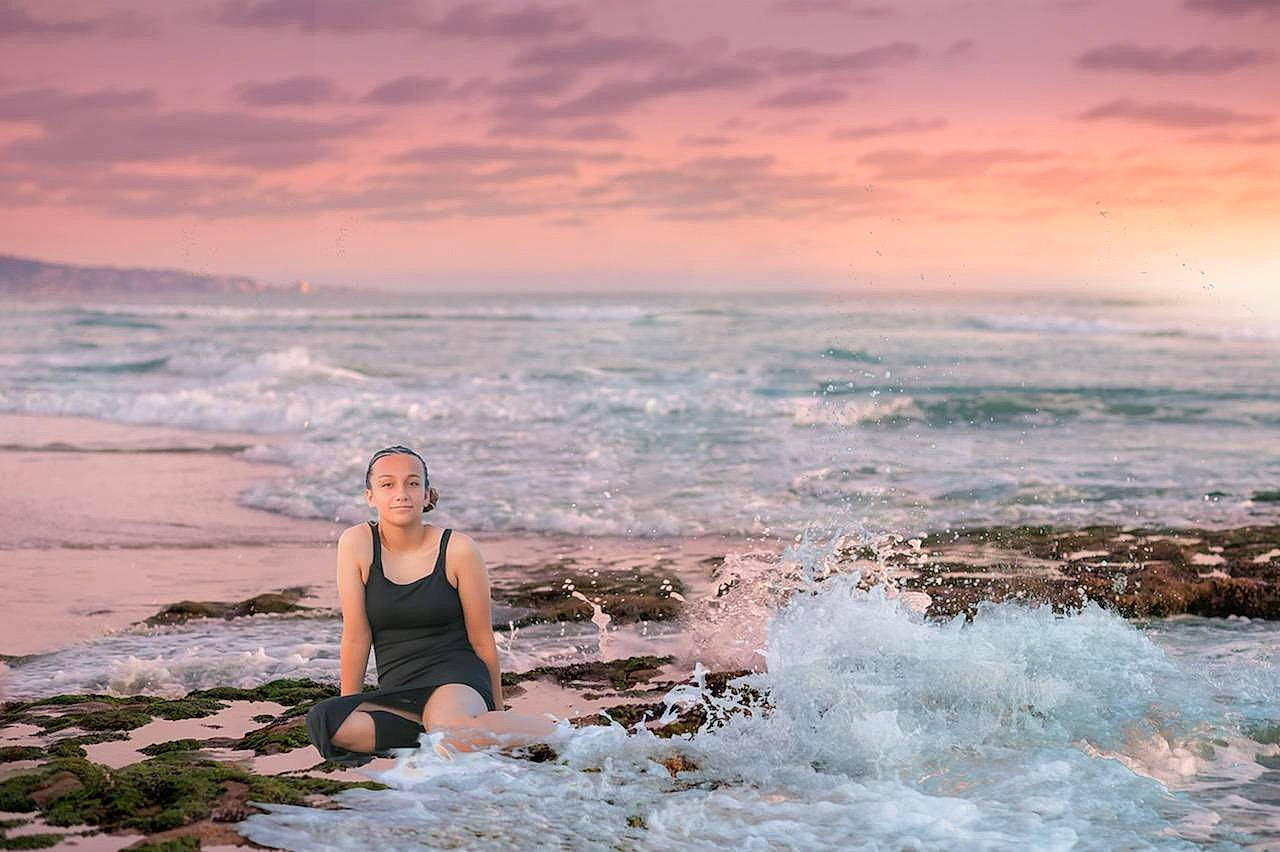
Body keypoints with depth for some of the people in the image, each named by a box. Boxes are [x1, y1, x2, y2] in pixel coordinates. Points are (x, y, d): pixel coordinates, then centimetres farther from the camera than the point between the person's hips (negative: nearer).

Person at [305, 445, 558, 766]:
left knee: (450, 726, -40)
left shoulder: (458, 549, -5)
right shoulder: (356, 543, -2)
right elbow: (356, 634, 2)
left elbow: (482, 640, 3)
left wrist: (496, 712, 11)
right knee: (323, 721, -27)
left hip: (456, 676, -4)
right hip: (396, 689, 4)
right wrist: (349, 708, 4)